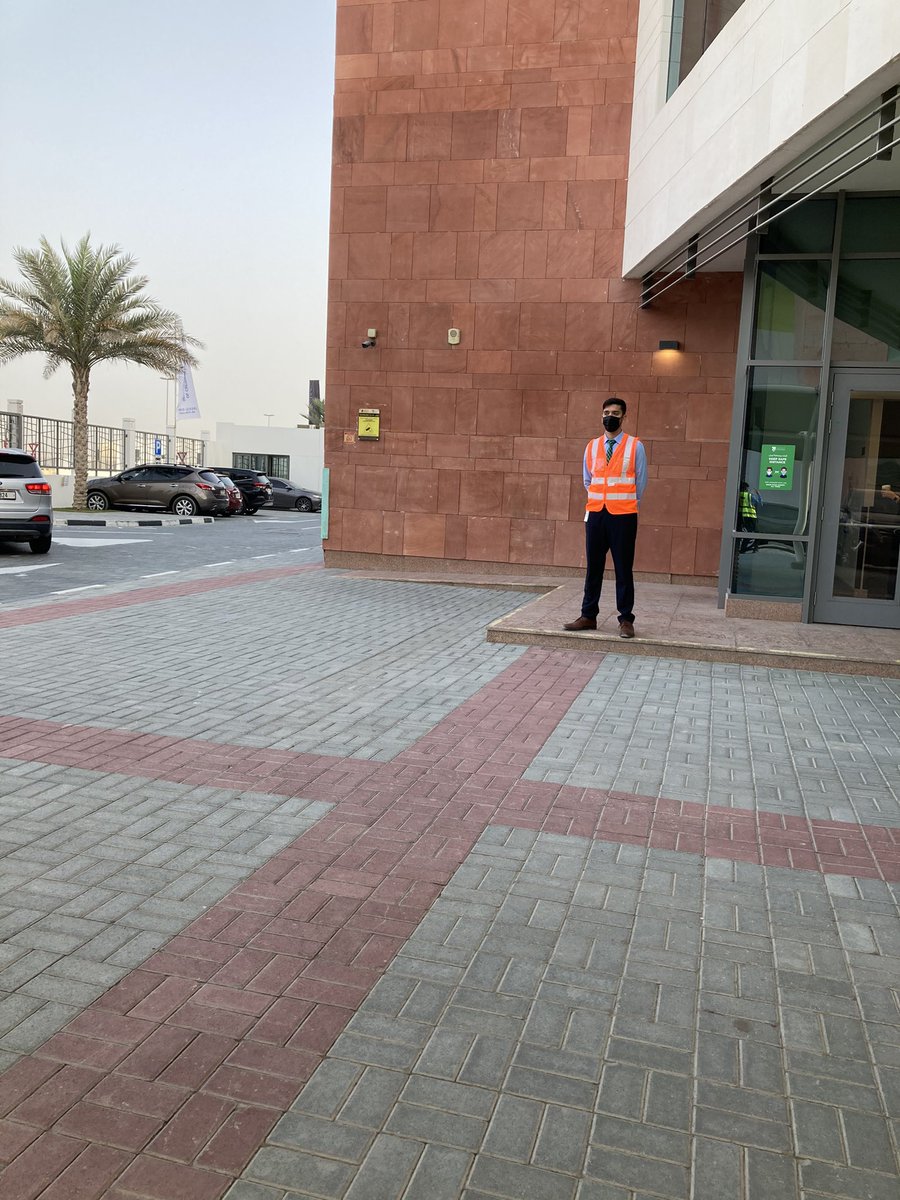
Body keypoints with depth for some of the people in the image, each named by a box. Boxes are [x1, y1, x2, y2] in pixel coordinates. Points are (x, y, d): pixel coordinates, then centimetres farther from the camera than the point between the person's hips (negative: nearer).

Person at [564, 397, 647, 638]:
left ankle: (626, 620, 9)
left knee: (623, 569, 2)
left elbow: (640, 483, 4)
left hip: (623, 516, -3)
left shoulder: (635, 447, -1)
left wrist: (627, 506, 8)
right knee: (593, 568, 8)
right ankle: (588, 616, 15)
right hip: (595, 514, 3)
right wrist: (600, 501, 13)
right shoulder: (592, 446, 9)